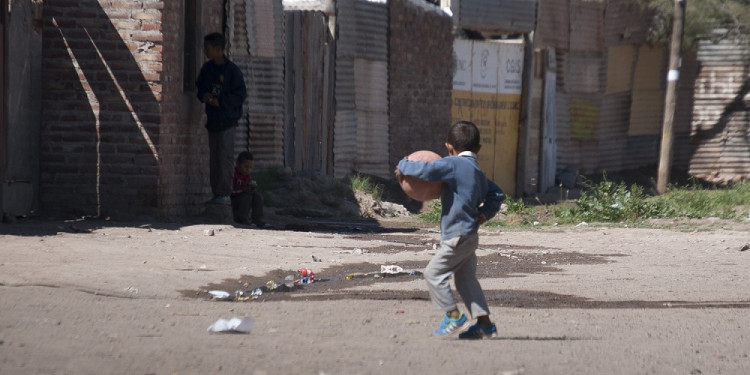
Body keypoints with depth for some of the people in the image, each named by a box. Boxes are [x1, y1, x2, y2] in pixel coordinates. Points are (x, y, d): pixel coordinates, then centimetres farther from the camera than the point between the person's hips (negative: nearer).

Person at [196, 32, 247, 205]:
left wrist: (219, 102, -16)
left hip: (227, 120, -7)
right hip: (212, 120, 7)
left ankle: (224, 194, -10)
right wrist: (203, 96, -1)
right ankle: (216, 193, 13)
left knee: (225, 157, -10)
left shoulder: (232, 70, -10)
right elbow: (200, 87, 22)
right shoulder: (207, 68, 10)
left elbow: (240, 95, -10)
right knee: (214, 157, 8)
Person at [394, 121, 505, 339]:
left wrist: (403, 167, -10)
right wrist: (484, 213, 10)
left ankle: (453, 315, 2)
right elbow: (496, 195, 20)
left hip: (457, 236, -10)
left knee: (434, 273, -2)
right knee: (466, 279, 15)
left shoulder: (453, 165, -14)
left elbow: (427, 171, -26)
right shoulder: (477, 171, 15)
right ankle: (485, 323, 14)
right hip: (470, 235, 10)